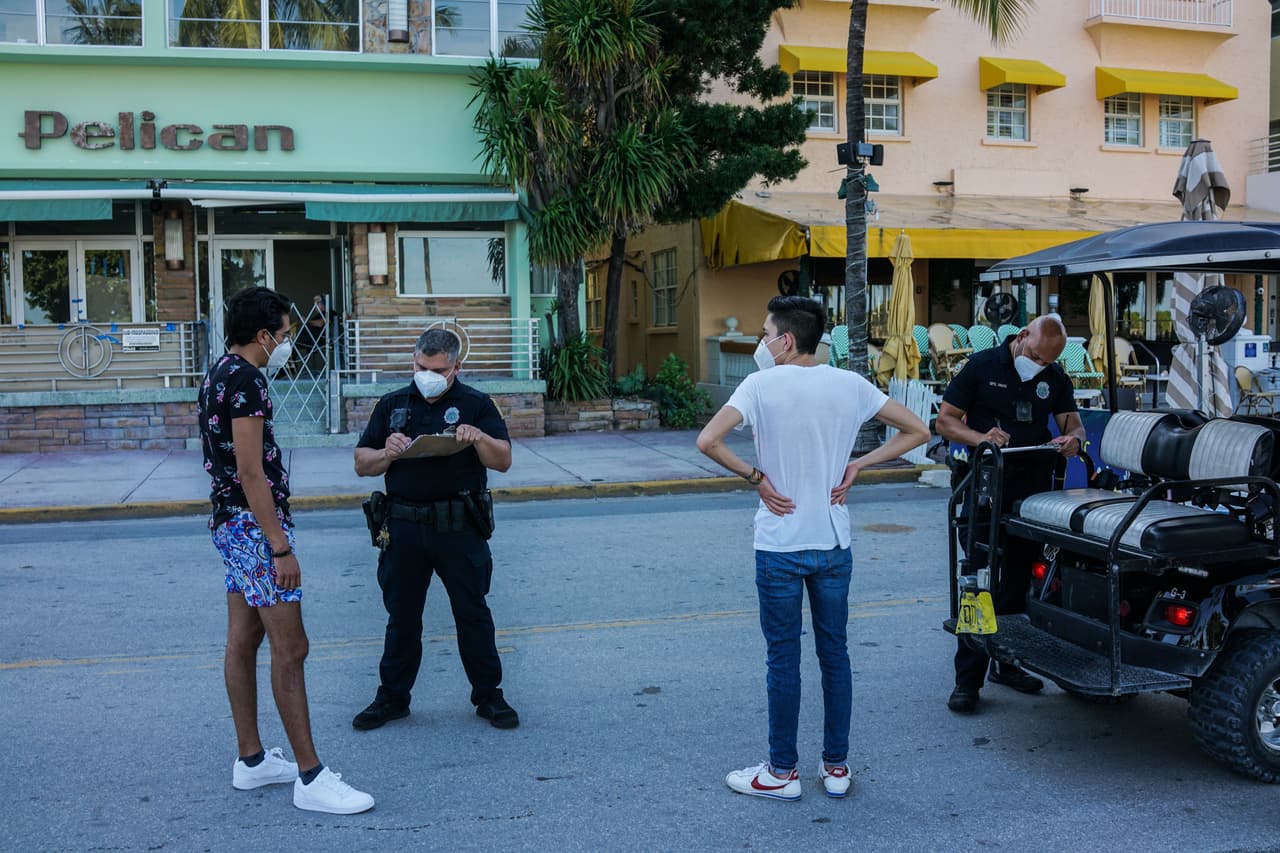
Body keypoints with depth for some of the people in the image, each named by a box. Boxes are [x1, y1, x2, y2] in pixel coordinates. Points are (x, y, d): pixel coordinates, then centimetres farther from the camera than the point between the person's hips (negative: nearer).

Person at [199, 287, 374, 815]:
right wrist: (281, 547, -21)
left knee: (243, 641, 14)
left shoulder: (219, 375, 15)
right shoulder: (245, 381, -17)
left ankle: (251, 761, 23)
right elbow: (252, 473, -22)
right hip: (253, 524, -11)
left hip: (229, 522, 11)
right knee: (290, 647, -9)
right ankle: (311, 779, -5)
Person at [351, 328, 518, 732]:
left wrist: (478, 437, -23)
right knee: (401, 618, 11)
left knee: (473, 615, 5)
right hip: (404, 527, 2)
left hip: (460, 529, -2)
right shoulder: (392, 405, 12)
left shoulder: (475, 404, 4)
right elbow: (361, 464, 9)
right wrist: (388, 454, -12)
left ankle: (488, 695, 18)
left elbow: (503, 460, -4)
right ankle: (392, 697, 24)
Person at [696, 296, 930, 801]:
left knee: (783, 660, 5)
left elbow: (708, 442, -23)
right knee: (835, 655, 13)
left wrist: (755, 477, -10)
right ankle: (836, 767, 21)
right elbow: (916, 432, 6)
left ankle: (782, 773, 15)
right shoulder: (850, 385, 1)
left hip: (780, 546, -4)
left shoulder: (762, 385, -11)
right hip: (834, 546, 4)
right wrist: (856, 466, 4)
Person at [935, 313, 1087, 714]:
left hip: (1033, 485, 5)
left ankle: (1006, 661, 26)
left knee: (1020, 578, 11)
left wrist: (1073, 440, -16)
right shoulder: (982, 365, -3)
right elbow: (945, 421, -4)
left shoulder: (1055, 378, 9)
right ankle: (967, 678, -3)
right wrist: (980, 437, -23)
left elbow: (1073, 424, 8)